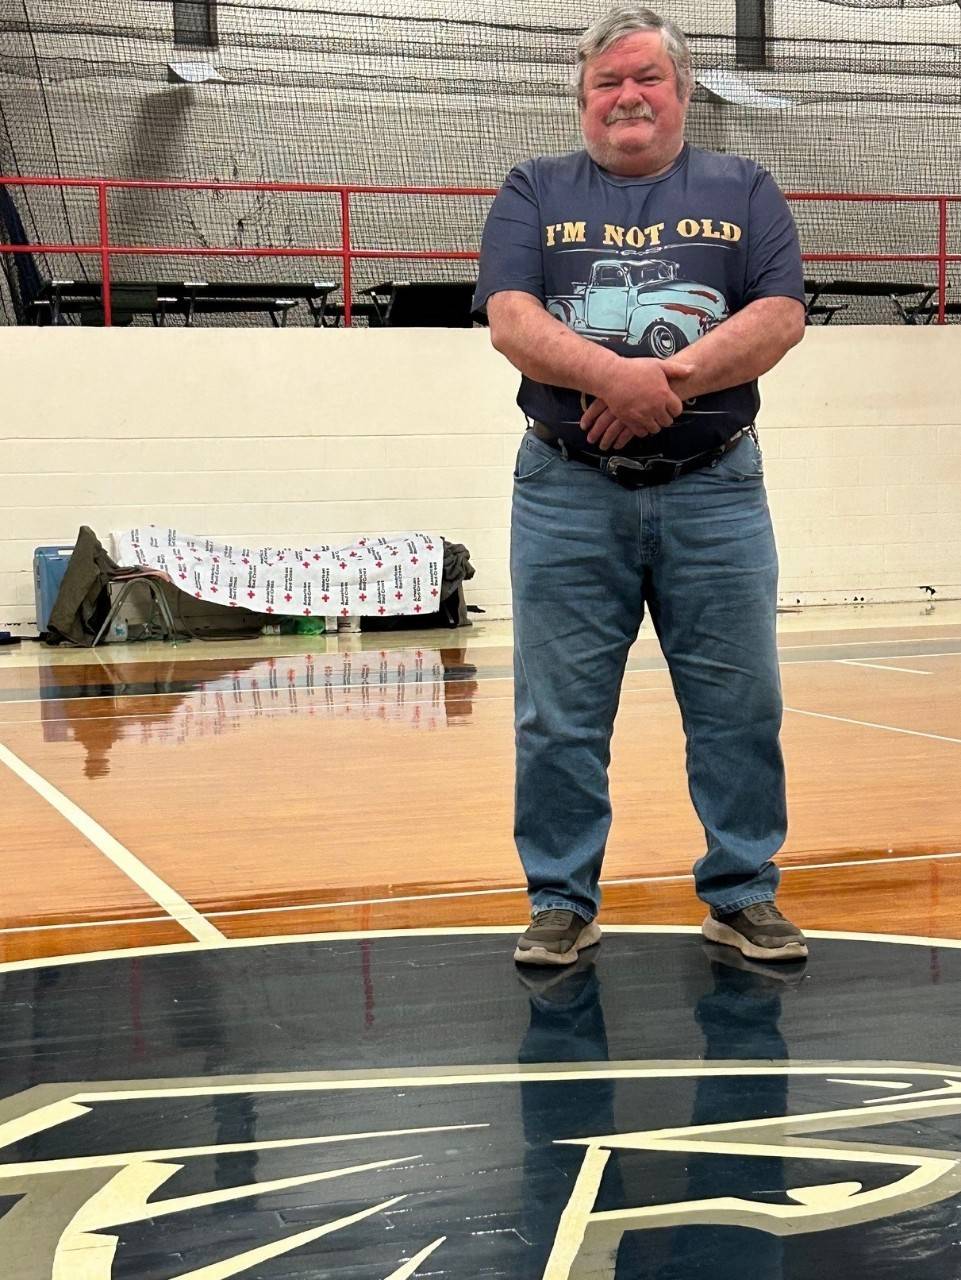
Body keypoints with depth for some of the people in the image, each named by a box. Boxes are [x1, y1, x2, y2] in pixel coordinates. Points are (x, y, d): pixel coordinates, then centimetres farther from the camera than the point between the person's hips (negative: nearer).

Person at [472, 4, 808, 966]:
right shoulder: (534, 192, 10)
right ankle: (562, 900, 14)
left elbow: (780, 317, -2)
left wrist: (672, 379, -16)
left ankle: (743, 895, 17)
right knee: (558, 716, 2)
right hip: (568, 495, 0)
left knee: (740, 706, 4)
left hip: (715, 490, 1)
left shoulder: (743, 190, 11)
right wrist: (614, 375, -20)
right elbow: (510, 321, -4)